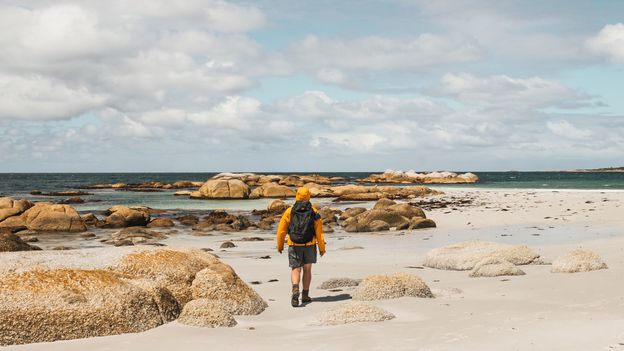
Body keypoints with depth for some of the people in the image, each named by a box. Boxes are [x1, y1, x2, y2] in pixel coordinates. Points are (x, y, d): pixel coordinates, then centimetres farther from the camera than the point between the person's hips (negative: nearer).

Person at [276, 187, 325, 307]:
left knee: (295, 270, 3)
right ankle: (305, 295, 19)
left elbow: (281, 230, 0)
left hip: (294, 246, -1)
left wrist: (280, 245, 12)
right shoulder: (313, 212, -1)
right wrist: (322, 248, 2)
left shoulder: (289, 211, -1)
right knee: (307, 270, 16)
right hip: (310, 245, 1)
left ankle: (295, 289, -24)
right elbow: (319, 232, -6)